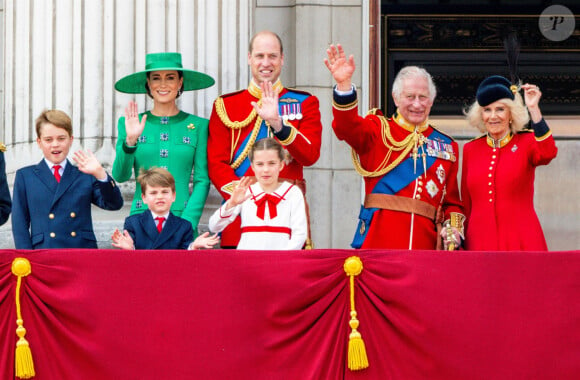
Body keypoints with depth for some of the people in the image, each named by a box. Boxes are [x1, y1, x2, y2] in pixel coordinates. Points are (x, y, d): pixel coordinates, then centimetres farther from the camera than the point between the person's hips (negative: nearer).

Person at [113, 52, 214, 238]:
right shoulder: (129, 124, 8)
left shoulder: (198, 126, 7)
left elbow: (202, 181, 4)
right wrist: (130, 141, -16)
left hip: (183, 218, 0)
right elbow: (120, 176, 0)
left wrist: (187, 223, -7)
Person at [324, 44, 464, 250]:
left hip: (425, 244, 3)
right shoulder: (379, 131, 9)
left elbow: (452, 201, 20)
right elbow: (347, 127, -13)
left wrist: (453, 229, 0)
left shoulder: (446, 146, 17)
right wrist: (344, 84, -30)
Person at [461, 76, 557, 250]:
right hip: (479, 241, 2)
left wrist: (534, 109, -25)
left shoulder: (527, 143, 4)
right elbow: (466, 204, 14)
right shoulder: (470, 149, 11)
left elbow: (547, 154, -20)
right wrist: (461, 245, 10)